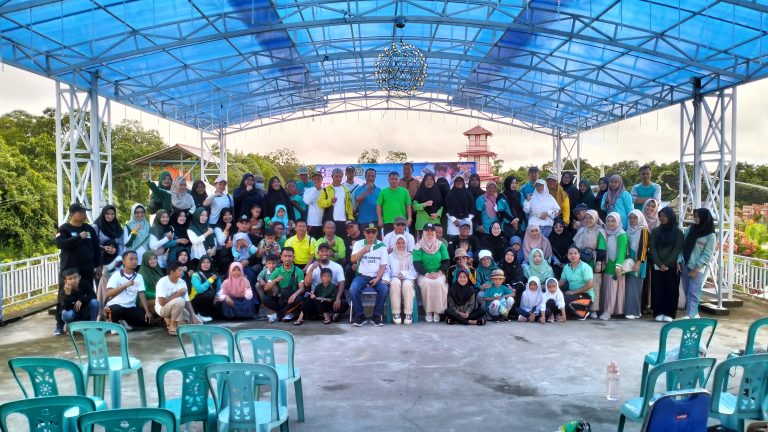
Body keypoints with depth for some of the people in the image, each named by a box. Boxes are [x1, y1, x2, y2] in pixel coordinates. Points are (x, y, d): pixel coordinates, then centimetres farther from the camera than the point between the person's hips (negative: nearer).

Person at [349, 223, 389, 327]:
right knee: (353, 290, -30)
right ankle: (360, 316, -12)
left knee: (385, 289, -30)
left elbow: (383, 266, 0)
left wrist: (377, 279, -14)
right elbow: (353, 259, -7)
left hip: (376, 276, 0)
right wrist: (364, 250, -18)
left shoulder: (381, 246, 4)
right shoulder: (359, 244, 6)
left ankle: (376, 316, -13)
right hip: (362, 275, 0)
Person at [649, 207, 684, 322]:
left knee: (671, 290, -1)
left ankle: (669, 313, 3)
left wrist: (666, 263, -13)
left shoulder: (678, 232, 3)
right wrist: (659, 263, -12)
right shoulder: (655, 231, 9)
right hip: (657, 266, 2)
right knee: (657, 289, 0)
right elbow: (652, 248, 2)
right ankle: (659, 313, 5)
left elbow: (677, 249, -4)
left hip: (672, 267, -2)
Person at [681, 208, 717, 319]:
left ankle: (689, 316, -10)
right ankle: (694, 314, 19)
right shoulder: (690, 229, 8)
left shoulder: (710, 236, -7)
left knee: (693, 293, -8)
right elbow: (683, 246, 10)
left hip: (699, 269, -5)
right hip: (685, 266, 5)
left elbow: (707, 255, -9)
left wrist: (696, 269, -12)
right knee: (687, 292, 8)